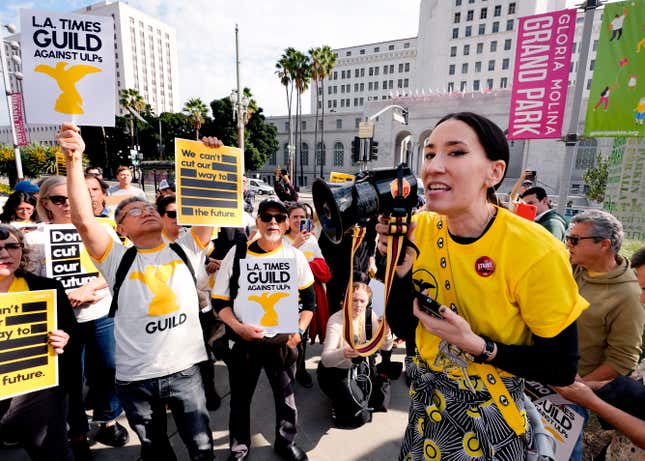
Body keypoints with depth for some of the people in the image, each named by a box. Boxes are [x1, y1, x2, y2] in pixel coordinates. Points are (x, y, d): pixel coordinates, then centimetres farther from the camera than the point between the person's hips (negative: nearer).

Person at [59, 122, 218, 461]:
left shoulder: (185, 250, 0)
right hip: (134, 377, 0)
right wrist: (74, 161, -23)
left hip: (184, 369, 0)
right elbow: (83, 220, -16)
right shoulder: (117, 260, -3)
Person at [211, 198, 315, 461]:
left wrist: (299, 331, -5)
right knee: (240, 399, 16)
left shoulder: (294, 255, -4)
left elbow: (309, 299, 4)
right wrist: (239, 328, -16)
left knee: (286, 397, 15)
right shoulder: (237, 253, -7)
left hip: (283, 340, 1)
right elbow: (219, 300, -3)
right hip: (244, 340, 0)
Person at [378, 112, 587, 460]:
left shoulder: (535, 252, -26)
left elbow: (562, 370, -15)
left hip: (490, 421, -4)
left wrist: (476, 346, -28)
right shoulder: (420, 228, -13)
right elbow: (403, 329, -8)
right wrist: (401, 267, -24)